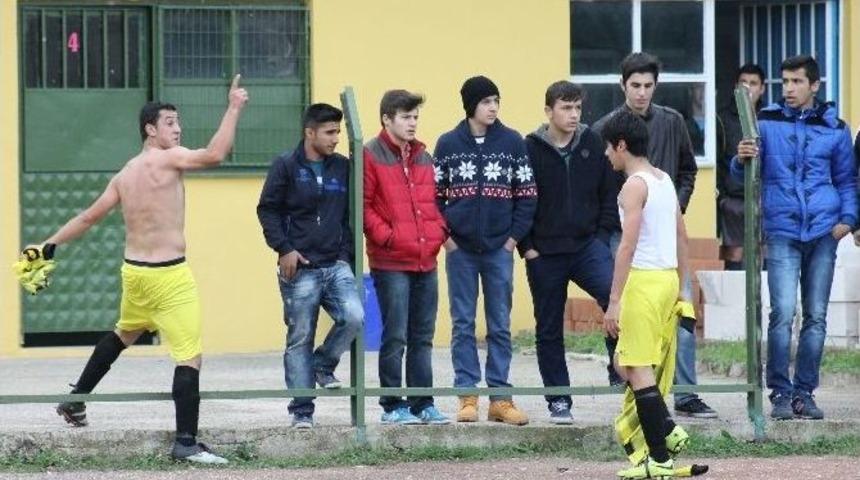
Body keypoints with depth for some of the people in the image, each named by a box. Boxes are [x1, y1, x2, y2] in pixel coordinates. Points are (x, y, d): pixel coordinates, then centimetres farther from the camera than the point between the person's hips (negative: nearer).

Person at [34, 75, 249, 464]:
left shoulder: (124, 175, 10)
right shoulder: (168, 158, -12)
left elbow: (89, 217, 13)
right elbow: (214, 155, -27)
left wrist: (51, 245, 23)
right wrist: (234, 109, -19)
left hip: (134, 271, 9)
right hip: (170, 276, -9)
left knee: (124, 333, 33)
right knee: (190, 357, -7)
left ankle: (76, 399, 44)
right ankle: (186, 443, -12)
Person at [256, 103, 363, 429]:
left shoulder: (343, 168, 10)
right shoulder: (286, 167, -2)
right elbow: (267, 210, 0)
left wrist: (346, 251, 6)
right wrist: (284, 249, -9)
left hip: (336, 265, 3)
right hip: (299, 268, -3)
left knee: (354, 317, -19)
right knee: (299, 340, 0)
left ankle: (324, 365, 9)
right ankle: (302, 411, 8)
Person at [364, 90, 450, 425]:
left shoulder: (423, 158, 16)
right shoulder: (371, 156, -5)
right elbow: (363, 207, -8)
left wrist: (439, 231, 6)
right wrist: (386, 236, -15)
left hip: (426, 260, 7)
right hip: (390, 262, -7)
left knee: (423, 337, 10)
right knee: (395, 337, -4)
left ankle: (422, 403, 15)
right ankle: (393, 406, 2)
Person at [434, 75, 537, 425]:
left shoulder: (512, 143, 2)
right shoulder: (448, 144, 2)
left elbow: (527, 195, 2)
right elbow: (434, 194, 4)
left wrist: (515, 235, -5)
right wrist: (444, 235, -5)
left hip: (500, 249, 0)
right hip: (460, 249, 0)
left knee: (500, 324, 3)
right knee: (463, 323, 2)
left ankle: (500, 397, 7)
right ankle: (467, 395, 5)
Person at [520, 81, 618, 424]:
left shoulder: (593, 145, 4)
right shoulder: (530, 150, -3)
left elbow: (609, 193, 8)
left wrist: (603, 235, -1)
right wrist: (526, 247, -5)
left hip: (589, 245, 1)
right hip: (545, 254, 0)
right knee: (549, 330, 7)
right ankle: (558, 400, 17)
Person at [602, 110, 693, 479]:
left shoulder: (634, 186, -12)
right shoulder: (664, 180, 14)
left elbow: (628, 245, -19)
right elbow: (682, 236, 19)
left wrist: (614, 301, -19)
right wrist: (680, 287, 25)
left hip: (644, 279, -9)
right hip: (669, 277, 9)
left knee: (637, 368, -5)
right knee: (624, 362, 18)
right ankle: (668, 431, 12)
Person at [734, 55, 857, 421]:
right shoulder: (766, 123, 4)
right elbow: (741, 175, 3)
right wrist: (742, 160, -20)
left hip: (823, 232, 2)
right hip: (782, 231, -2)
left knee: (816, 316, 5)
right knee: (783, 313, -11)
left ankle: (804, 392, 12)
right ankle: (780, 393, -4)